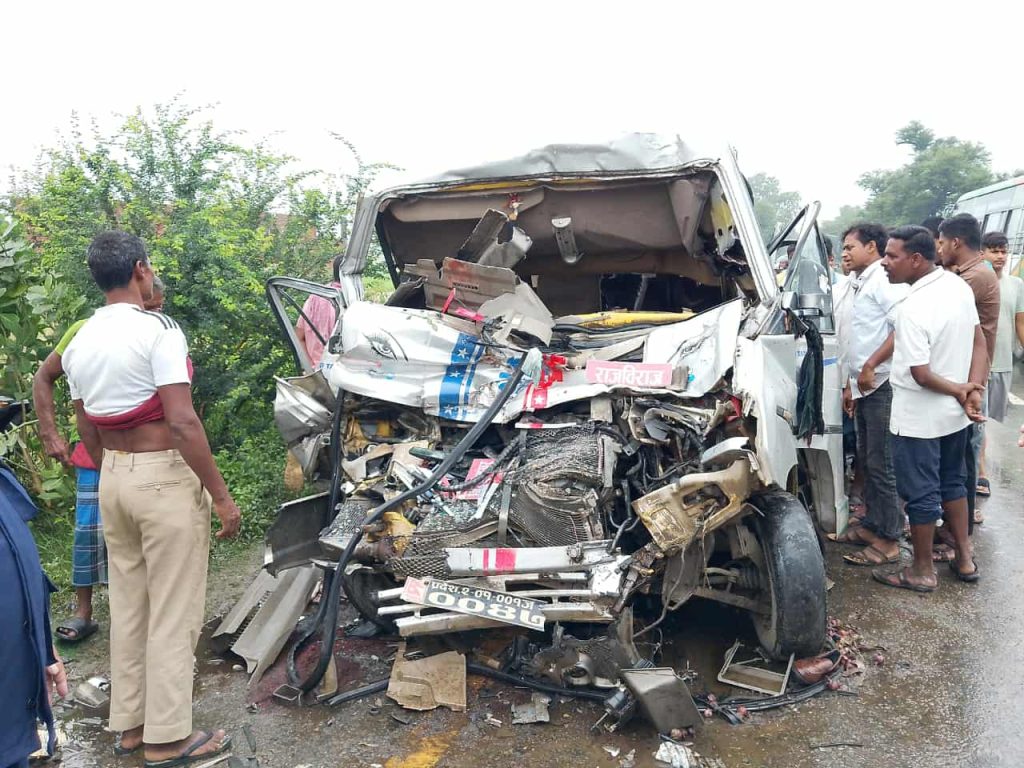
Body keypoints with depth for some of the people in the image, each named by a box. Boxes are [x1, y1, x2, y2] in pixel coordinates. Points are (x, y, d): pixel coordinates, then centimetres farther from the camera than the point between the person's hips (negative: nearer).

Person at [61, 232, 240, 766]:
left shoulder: (79, 343, 8)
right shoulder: (157, 330, -15)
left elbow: (89, 434, 14)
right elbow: (182, 423, -21)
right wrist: (221, 496, -16)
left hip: (112, 480, 8)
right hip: (165, 479, -8)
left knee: (127, 606, 17)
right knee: (173, 614, 3)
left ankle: (129, 724, 29)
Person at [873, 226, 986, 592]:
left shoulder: (911, 309, -27)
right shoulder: (959, 286, 0)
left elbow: (921, 375, -24)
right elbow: (979, 344, 3)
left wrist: (959, 391, -7)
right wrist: (973, 390, -7)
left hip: (919, 418, -8)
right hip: (954, 413, 8)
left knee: (921, 494, 6)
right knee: (952, 482, 22)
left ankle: (922, 571, 20)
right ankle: (965, 558, 35)